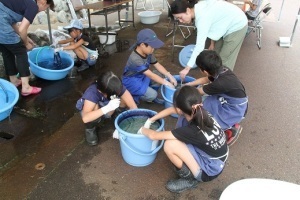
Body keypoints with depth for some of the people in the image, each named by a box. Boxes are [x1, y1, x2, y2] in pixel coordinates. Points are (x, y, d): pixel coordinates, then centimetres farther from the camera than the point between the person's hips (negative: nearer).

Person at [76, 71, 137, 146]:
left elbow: (133, 106, -28)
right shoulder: (92, 92, -39)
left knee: (125, 99, -23)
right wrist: (107, 108, -59)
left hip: (105, 108, 3)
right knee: (95, 107, -38)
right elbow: (85, 118, -51)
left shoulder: (117, 87, -30)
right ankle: (90, 129, -8)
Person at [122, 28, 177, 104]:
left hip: (142, 77, 9)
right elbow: (150, 75, -33)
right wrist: (166, 83, -30)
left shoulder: (148, 53, -8)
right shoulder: (135, 59, -34)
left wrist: (170, 77, -14)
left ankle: (153, 98, 12)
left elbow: (157, 65, -3)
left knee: (159, 77, -5)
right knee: (152, 95, -20)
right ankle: (133, 97, 3)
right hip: (132, 82, -8)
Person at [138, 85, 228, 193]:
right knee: (182, 119, -2)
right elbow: (172, 110, 4)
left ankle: (190, 178, 2)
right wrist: (150, 120, 7)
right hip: (210, 155, 7)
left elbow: (153, 135, -21)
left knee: (169, 145, -25)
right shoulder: (200, 113, -15)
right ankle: (185, 157, 15)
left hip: (209, 170, -7)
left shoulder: (192, 131, -33)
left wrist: (142, 130, 0)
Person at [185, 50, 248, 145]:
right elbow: (205, 79, 10)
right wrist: (187, 84, 17)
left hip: (234, 111, -8)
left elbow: (199, 91, -14)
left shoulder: (220, 83, -34)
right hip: (230, 102, 8)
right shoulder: (222, 69, -11)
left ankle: (231, 129, 6)